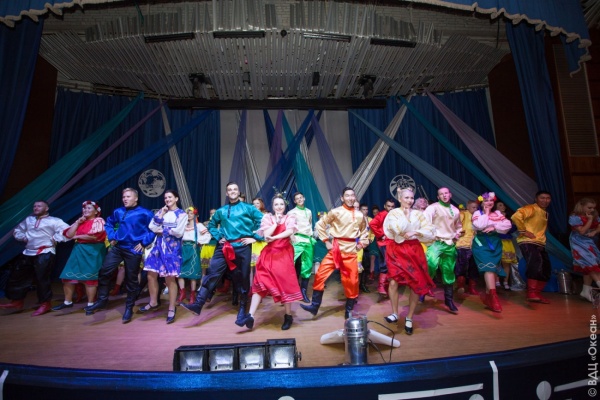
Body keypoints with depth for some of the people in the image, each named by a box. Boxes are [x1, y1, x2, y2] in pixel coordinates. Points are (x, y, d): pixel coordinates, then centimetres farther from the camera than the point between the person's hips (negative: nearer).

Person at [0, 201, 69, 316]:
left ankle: (45, 304, 6)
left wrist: (55, 239, -13)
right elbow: (17, 230, 29)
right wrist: (22, 237, 9)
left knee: (42, 278, -6)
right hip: (28, 253, 8)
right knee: (17, 276, 11)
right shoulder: (29, 219, 16)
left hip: (45, 253, -7)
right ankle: (17, 301, 25)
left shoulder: (54, 221, -5)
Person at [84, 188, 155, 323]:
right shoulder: (118, 212, 8)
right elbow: (109, 223, 25)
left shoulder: (145, 213, -8)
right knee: (104, 272, -2)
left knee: (131, 279, 4)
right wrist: (111, 237, 12)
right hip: (117, 247, 5)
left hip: (133, 250, -5)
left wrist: (144, 243, -12)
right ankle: (102, 300, 17)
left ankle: (129, 308, 19)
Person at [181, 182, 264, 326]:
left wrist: (255, 237, -6)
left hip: (242, 247, -3)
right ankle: (198, 304, -7)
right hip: (224, 247, 3)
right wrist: (218, 237, 11)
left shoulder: (248, 208, 4)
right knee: (212, 273, -8)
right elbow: (211, 225, 26)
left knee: (242, 278, 5)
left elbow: (262, 221, -1)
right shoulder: (221, 211, 14)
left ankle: (242, 309, 19)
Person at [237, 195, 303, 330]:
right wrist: (276, 222, -7)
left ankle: (288, 316, 16)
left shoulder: (290, 217, 5)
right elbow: (266, 235, -7)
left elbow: (290, 231, -14)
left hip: (284, 254, -1)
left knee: (285, 283, 1)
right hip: (269, 254, 2)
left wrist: (274, 238, -16)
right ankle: (250, 316, -5)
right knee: (260, 283, -4)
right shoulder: (267, 218, 8)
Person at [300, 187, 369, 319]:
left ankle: (349, 309, 24)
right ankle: (315, 305, 5)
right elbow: (320, 225, 0)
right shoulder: (336, 212, -4)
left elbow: (364, 231, 23)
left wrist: (361, 244, 8)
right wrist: (326, 241, -4)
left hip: (351, 251, 2)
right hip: (336, 249, -2)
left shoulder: (360, 215, 6)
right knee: (320, 275, -7)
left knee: (352, 280, 5)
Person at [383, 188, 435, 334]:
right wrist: (406, 215, -8)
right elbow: (398, 229, -18)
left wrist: (415, 232, -13)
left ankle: (409, 318, 16)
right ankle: (395, 314, 6)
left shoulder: (418, 214, 6)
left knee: (416, 284, 2)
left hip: (414, 250, 3)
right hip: (397, 250, -2)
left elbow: (431, 232, 0)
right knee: (393, 282, -13)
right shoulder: (393, 213, 0)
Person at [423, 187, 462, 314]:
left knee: (449, 272, 11)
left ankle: (449, 300, 24)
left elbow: (458, 226, 29)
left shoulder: (455, 210, 14)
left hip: (450, 244, 6)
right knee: (432, 263, -33)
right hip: (436, 242, -6)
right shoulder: (433, 207, -6)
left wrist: (457, 234, 11)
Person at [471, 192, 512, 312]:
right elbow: (479, 225, -17)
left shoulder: (498, 213, 12)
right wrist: (486, 213, -8)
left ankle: (488, 297, 17)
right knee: (488, 267, -19)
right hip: (482, 243, -5)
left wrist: (494, 227, -14)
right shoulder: (477, 213, 1)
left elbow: (508, 225, -2)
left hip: (495, 244, 5)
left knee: (494, 269, 5)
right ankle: (493, 297, -26)